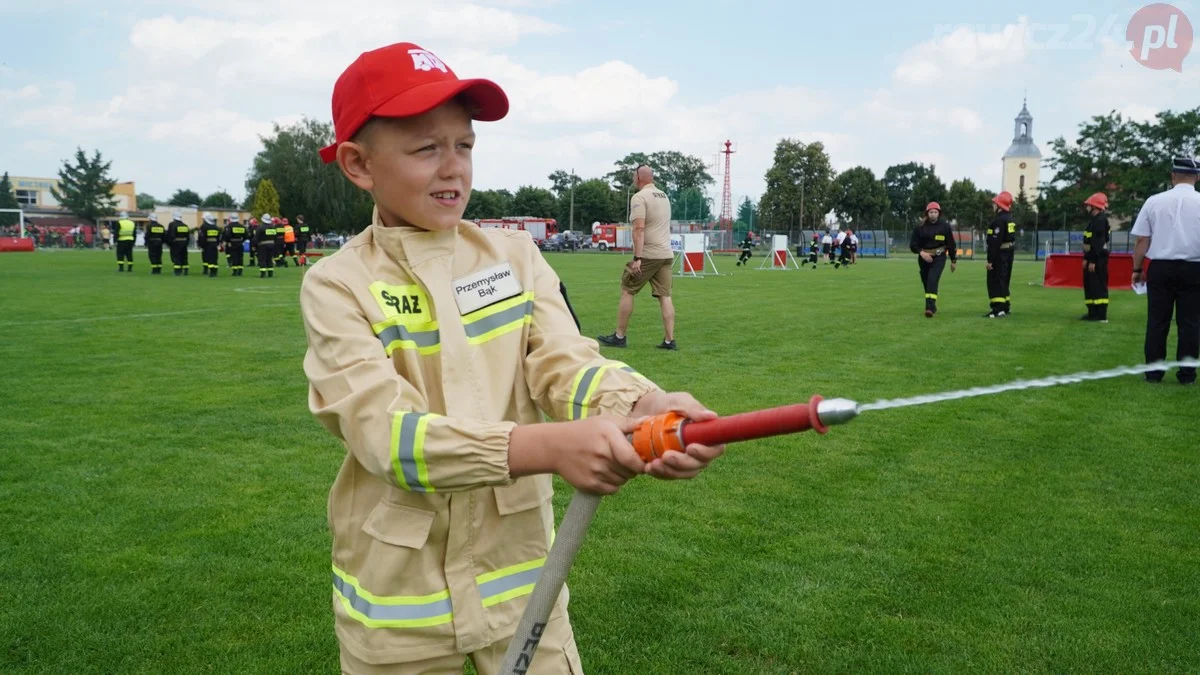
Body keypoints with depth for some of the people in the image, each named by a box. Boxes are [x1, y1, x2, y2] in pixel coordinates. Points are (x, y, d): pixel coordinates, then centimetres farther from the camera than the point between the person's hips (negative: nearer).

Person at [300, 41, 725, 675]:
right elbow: (386, 432, -24)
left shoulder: (515, 254, -1)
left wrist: (644, 406, -37)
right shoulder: (337, 285, -11)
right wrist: (552, 446, -38)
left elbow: (564, 361, -14)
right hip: (398, 597, -2)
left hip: (518, 572, 2)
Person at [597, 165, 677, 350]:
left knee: (627, 291, 4)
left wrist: (637, 257, -23)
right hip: (666, 254, 7)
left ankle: (619, 337, 6)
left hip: (648, 254, -7)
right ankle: (669, 340, 0)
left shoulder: (639, 197, -9)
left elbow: (639, 229, -19)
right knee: (665, 296, 5)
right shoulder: (664, 196, 16)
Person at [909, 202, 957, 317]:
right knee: (926, 282, 10)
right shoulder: (920, 227, 1)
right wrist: (921, 252, -18)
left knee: (932, 280, -21)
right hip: (924, 258, 3)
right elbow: (913, 244, 0)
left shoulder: (945, 226, 1)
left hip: (939, 257, -3)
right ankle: (932, 306, 29)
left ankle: (930, 308, -30)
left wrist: (953, 261, 9)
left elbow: (951, 244, 7)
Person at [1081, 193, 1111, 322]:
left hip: (1098, 259, -11)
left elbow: (1098, 242, -22)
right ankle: (1093, 313, 23)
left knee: (1099, 287, -9)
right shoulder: (1095, 220, 15)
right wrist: (1086, 258, 18)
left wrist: (1093, 261, -24)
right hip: (1092, 258, 11)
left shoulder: (1100, 220, -17)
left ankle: (1101, 316, -8)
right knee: (1090, 286, 15)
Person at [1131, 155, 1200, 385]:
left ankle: (1153, 372, 8)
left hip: (1160, 268, 1)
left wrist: (1137, 269, 8)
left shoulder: (1154, 201, -1)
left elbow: (1142, 240, 0)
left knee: (1156, 322, 7)